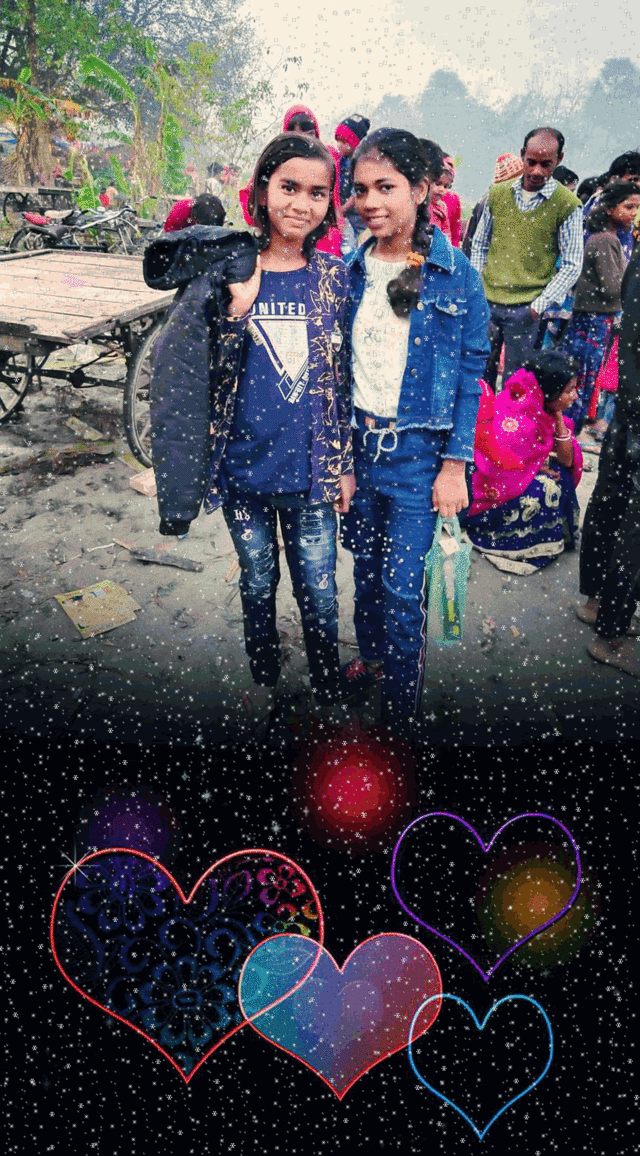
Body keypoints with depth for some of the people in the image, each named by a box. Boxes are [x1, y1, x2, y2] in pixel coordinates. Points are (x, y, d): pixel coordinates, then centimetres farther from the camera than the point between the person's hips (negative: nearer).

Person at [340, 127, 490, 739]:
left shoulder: (456, 275, -7)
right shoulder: (350, 271, 3)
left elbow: (470, 374, -5)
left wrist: (455, 464, -9)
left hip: (418, 452, -4)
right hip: (355, 442, 4)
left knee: (401, 588, -2)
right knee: (364, 568, 17)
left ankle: (399, 711, 16)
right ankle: (371, 657, 42)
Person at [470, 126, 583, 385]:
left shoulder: (568, 205, -4)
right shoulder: (497, 193, 6)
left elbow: (572, 266, -3)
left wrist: (539, 305, -10)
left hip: (527, 308, -3)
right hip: (487, 301, 3)